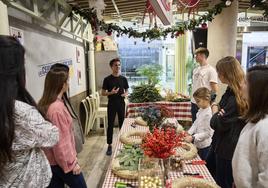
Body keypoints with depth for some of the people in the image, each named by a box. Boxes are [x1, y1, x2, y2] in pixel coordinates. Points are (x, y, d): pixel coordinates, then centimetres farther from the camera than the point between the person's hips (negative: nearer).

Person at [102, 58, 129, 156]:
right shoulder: (107, 79, -4)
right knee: (110, 125, 2)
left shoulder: (123, 78, 3)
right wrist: (111, 93, -20)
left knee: (122, 124, 11)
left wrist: (125, 94, -11)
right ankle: (109, 145, 13)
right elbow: (103, 93, -2)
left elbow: (127, 90, 11)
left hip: (121, 104, 3)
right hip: (111, 104, -2)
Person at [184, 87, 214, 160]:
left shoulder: (209, 114, -23)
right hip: (198, 144, 8)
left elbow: (208, 133, -22)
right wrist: (189, 133, -1)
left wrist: (193, 137, -23)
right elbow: (196, 123, 12)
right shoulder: (200, 110, 3)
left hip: (205, 146, -8)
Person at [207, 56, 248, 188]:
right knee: (207, 172, 25)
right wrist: (218, 110, -10)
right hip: (220, 143, 9)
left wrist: (215, 110, -4)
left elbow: (218, 124, -22)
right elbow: (223, 112, 13)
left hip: (228, 148, -9)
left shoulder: (236, 98, -25)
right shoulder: (231, 92, 6)